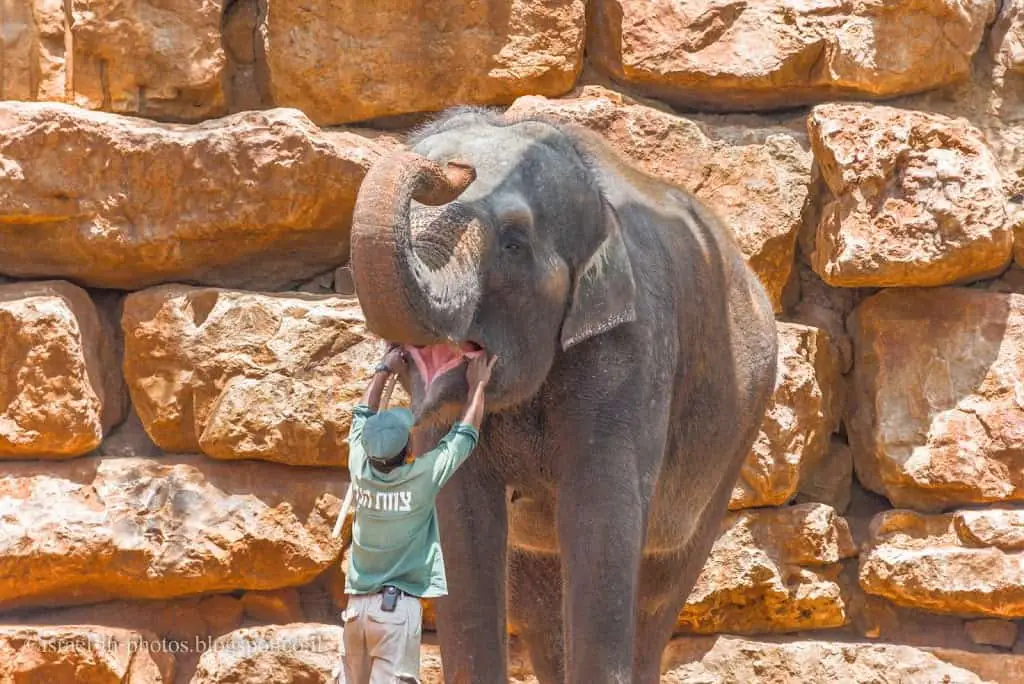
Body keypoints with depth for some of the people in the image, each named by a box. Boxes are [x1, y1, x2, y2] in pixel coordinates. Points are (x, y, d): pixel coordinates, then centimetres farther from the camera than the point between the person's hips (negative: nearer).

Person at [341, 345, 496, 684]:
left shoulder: (361, 471, 1)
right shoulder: (423, 477, -9)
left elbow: (363, 417, 20)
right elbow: (465, 435, 6)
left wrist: (384, 370, 30)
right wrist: (477, 386, 20)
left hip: (357, 604, 5)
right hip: (398, 604, -5)